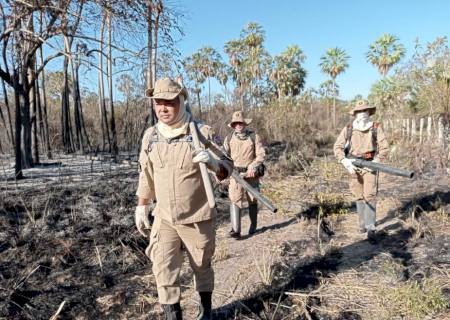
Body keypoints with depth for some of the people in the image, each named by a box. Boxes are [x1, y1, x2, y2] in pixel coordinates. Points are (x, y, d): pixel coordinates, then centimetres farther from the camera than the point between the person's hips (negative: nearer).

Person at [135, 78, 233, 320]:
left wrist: (213, 162, -33)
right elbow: (146, 175, 10)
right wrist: (141, 207, 11)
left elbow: (227, 168, -11)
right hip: (164, 218, 3)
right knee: (163, 270, 2)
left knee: (202, 266, 16)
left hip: (197, 218, -2)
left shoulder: (202, 133, -13)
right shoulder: (150, 136, 0)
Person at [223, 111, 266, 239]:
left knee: (252, 200, 11)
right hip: (235, 173, 1)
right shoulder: (229, 138, 5)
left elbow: (260, 155, -5)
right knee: (234, 200, -11)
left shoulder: (254, 136, -2)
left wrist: (254, 168, -19)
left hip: (251, 173, -1)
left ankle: (253, 226, 30)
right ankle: (235, 230, -12)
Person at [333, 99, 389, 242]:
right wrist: (346, 162, -15)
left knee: (370, 196, -10)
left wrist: (375, 162, -17)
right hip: (354, 166, 2)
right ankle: (363, 223, 26)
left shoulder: (376, 127, -2)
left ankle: (371, 228, -6)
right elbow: (338, 147, -2)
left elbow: (384, 147, -4)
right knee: (359, 197, 10)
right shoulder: (348, 129, 1)